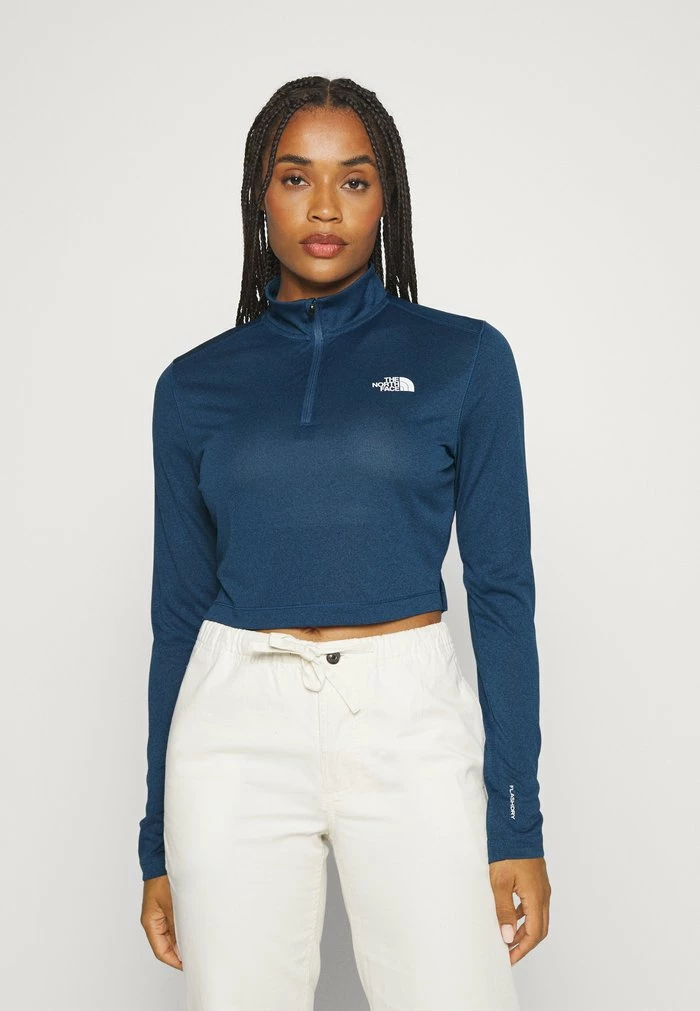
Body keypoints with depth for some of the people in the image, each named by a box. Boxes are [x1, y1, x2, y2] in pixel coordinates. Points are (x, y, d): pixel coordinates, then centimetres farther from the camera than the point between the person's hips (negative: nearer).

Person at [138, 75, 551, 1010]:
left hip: (410, 724, -1)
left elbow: (501, 589, 1)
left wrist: (518, 820, -4)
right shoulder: (197, 383, 6)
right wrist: (159, 843, 10)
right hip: (238, 726, 2)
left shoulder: (465, 357, 2)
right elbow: (179, 606, 9)